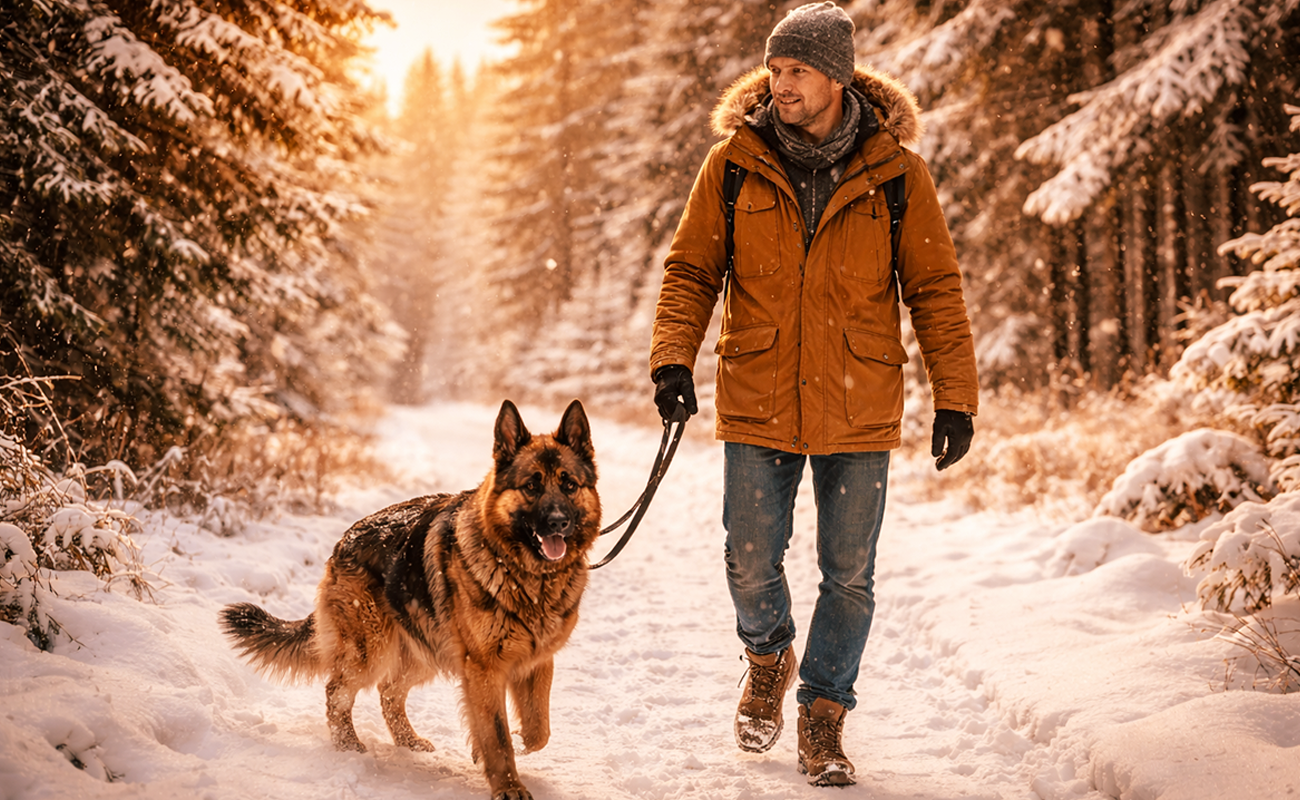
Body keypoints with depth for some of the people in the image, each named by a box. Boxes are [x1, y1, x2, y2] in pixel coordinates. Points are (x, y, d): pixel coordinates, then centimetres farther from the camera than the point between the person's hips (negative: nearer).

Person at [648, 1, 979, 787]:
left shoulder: (896, 172, -3)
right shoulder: (734, 164, -1)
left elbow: (936, 289, 1)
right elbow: (691, 270, 4)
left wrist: (956, 396, -3)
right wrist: (673, 356, -11)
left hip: (859, 413, 0)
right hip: (758, 405, 0)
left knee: (850, 576, 7)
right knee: (752, 563, 2)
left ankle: (824, 717, 25)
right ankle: (770, 657, 35)